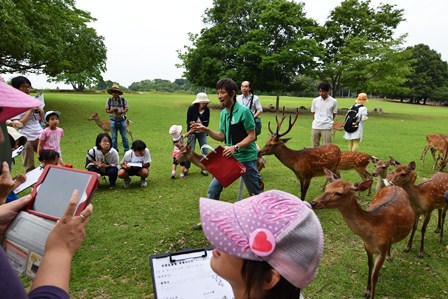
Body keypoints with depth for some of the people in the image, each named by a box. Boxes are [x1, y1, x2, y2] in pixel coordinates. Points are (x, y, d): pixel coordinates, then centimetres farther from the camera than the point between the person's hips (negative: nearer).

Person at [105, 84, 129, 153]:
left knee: (124, 137, 5)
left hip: (122, 120, -1)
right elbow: (106, 110, 6)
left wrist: (121, 112, -18)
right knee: (114, 137, 8)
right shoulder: (109, 100, 0)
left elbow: (127, 109, 1)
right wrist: (110, 111, -17)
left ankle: (127, 150, 16)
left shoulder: (123, 100, -3)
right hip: (113, 120, 1)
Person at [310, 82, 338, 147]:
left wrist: (328, 122, 3)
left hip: (327, 127, -2)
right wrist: (316, 122, 4)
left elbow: (334, 114, 6)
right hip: (315, 127, 3)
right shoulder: (315, 100, 3)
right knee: (314, 146, 10)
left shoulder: (333, 101, -3)